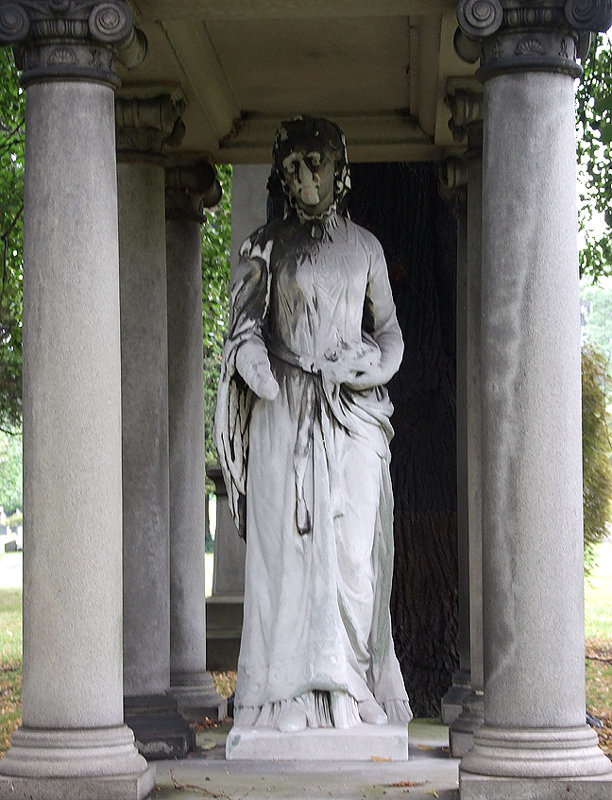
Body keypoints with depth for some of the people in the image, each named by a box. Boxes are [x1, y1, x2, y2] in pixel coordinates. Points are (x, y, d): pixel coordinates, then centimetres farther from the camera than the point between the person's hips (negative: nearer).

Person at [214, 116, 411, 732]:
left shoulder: (364, 247, 14)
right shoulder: (265, 246, 10)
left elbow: (390, 332, 15)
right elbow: (245, 328, 4)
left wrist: (364, 365, -7)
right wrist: (269, 375, -16)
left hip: (354, 414, 1)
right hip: (284, 416, -1)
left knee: (356, 549, -6)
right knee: (288, 546, -7)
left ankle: (351, 691, -2)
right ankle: (291, 695, -6)